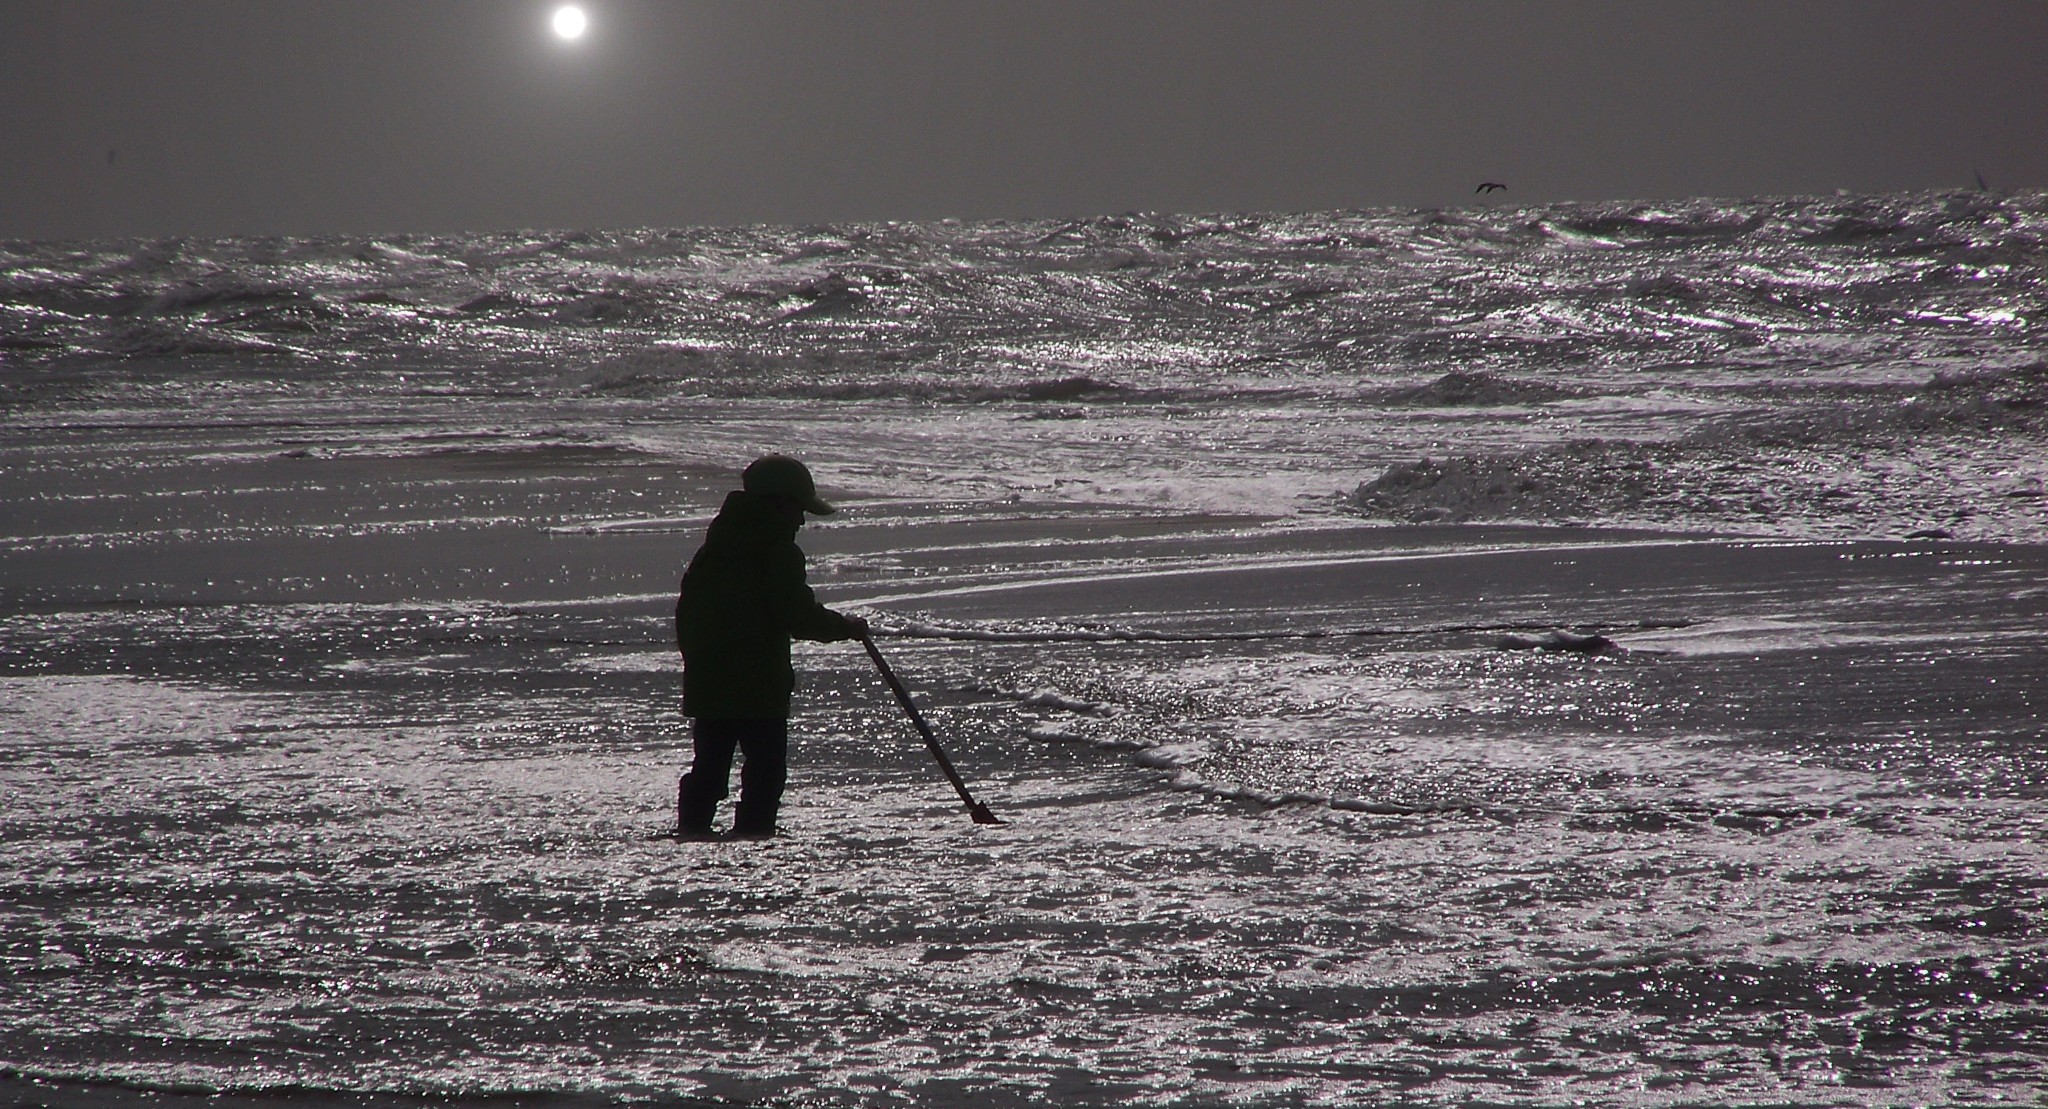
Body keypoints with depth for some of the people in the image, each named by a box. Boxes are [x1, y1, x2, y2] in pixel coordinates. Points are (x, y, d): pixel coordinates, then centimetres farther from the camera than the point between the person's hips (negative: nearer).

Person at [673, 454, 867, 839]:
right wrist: (846, 627, 2)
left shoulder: (712, 549, 15)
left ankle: (692, 829, 9)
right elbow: (798, 615, -12)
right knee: (765, 766, -4)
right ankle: (752, 832, -11)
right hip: (759, 684, -7)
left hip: (706, 680, 7)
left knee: (709, 764, 12)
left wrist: (695, 657, 25)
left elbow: (686, 612, 17)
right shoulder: (779, 552, -9)